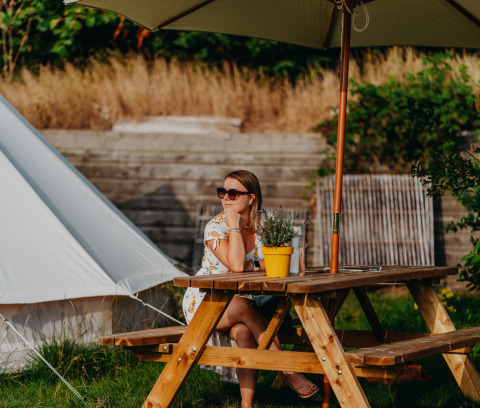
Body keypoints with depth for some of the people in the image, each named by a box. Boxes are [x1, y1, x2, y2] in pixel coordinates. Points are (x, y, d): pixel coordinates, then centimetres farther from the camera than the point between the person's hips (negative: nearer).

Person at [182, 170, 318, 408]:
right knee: (244, 306, -36)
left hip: (242, 299, 3)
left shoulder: (263, 220, -1)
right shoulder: (215, 227, -14)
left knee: (243, 331, -33)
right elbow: (236, 264, -28)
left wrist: (248, 268, -20)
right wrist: (234, 225, -25)